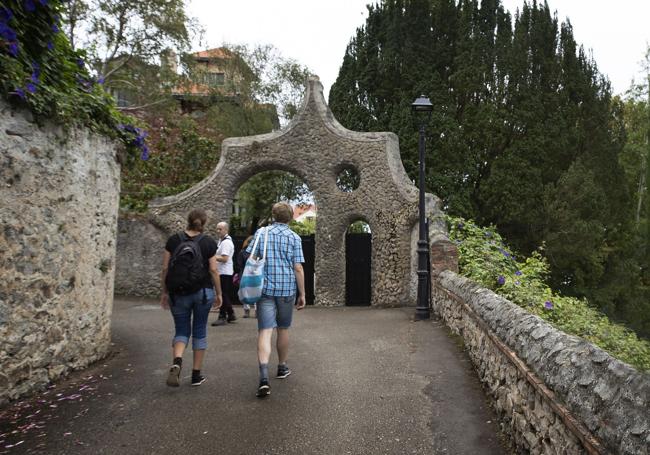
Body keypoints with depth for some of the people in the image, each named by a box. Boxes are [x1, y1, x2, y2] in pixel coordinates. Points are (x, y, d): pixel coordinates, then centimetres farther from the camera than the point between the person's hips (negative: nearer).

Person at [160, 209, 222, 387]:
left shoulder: (173, 240, 0)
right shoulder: (209, 242, -4)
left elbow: (165, 268, 0)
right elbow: (213, 270, -6)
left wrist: (165, 292, 10)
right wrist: (219, 293, 4)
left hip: (179, 293, 1)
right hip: (203, 292, -1)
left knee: (181, 331, 12)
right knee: (199, 331, 11)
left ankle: (176, 362, -16)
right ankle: (196, 375, 17)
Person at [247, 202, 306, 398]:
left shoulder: (261, 233, 3)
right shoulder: (294, 237, 0)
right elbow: (298, 268, -5)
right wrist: (302, 294, 1)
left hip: (265, 288, 0)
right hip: (287, 288, 0)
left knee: (265, 331, -5)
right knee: (283, 329, 17)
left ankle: (264, 376, -21)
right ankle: (282, 367, 33)